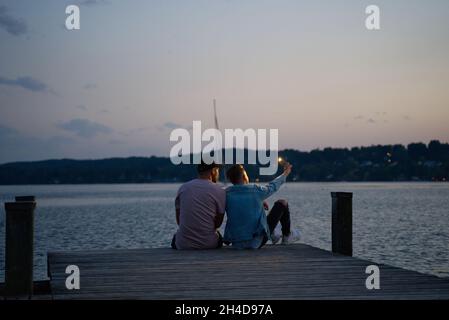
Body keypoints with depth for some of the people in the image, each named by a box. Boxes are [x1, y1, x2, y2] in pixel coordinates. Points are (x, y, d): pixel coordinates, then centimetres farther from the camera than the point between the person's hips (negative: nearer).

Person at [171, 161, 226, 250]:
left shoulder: (183, 188, 4)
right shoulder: (219, 191, -5)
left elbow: (178, 221, 10)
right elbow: (218, 223, 2)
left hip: (183, 245, 2)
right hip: (209, 245, -1)